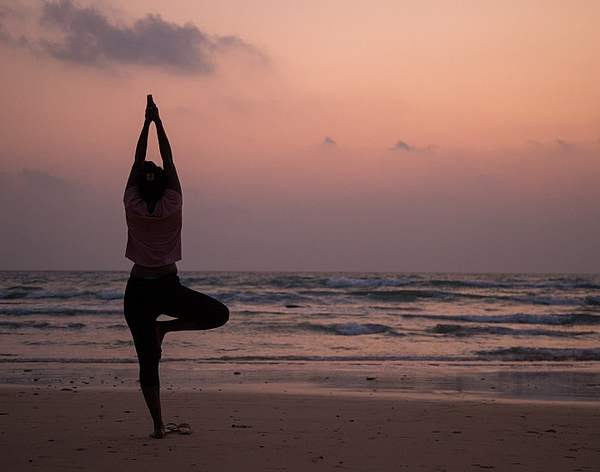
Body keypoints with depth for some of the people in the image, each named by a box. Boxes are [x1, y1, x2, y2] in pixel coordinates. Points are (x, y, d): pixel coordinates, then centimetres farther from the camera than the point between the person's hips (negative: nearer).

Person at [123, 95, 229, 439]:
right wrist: (158, 123, 4)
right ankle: (164, 327, 3)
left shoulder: (133, 206, -5)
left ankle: (158, 424, -1)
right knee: (220, 314, 16)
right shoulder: (172, 206, -7)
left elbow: (138, 161, 3)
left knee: (148, 362, 5)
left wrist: (147, 123, 8)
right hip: (168, 288, -2)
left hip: (138, 291, 2)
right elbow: (168, 159, -1)